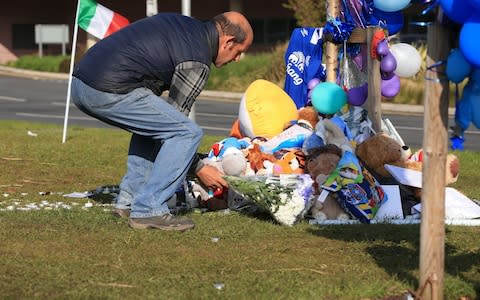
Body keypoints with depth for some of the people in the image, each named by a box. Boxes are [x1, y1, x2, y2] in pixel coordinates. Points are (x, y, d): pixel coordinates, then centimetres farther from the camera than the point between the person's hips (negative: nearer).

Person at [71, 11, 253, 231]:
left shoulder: (183, 24, 22)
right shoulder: (197, 62, -4)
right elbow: (176, 120, 0)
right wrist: (199, 169, 10)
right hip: (109, 91, -9)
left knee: (150, 125, 29)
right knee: (188, 132, -4)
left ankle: (128, 201, 22)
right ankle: (148, 211, -5)